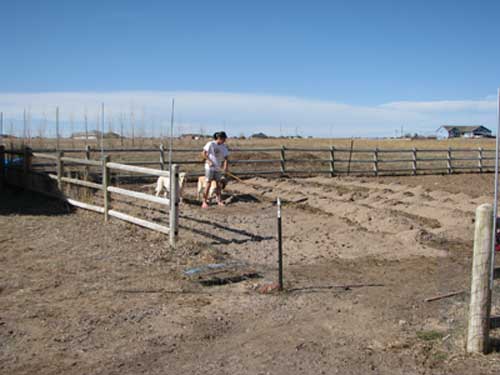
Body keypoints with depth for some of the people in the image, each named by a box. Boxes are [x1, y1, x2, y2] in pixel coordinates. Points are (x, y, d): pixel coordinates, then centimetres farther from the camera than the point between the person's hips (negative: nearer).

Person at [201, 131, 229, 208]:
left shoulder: (223, 147, 4)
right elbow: (204, 153, -6)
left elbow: (225, 157, 1)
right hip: (210, 167, -5)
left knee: (219, 184, 6)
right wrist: (209, 161, -16)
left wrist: (226, 166, -14)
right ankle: (204, 201, -1)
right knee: (208, 184, -6)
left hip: (218, 168, 5)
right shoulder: (211, 144, -9)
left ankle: (218, 200, 20)